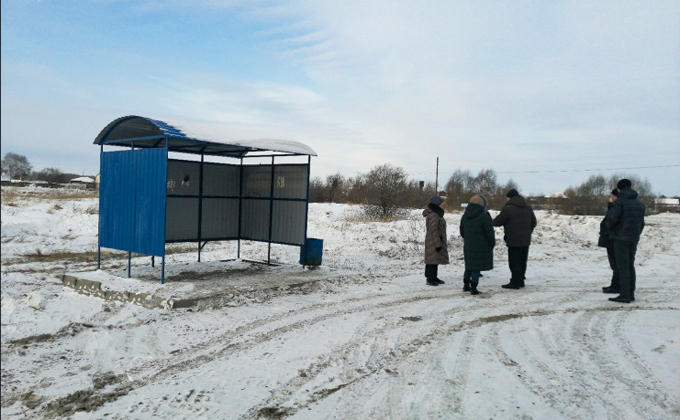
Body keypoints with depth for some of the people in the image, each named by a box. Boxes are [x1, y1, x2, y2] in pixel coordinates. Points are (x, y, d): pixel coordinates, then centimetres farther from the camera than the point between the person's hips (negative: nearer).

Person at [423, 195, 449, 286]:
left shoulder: (437, 214, 16)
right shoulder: (433, 215, -18)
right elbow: (433, 230, -22)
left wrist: (440, 242, 23)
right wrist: (437, 244, -22)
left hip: (438, 241, 10)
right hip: (433, 242, -10)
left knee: (436, 260, 14)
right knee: (433, 259, -7)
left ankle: (433, 277, 22)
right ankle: (429, 279, -3)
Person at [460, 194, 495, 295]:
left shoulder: (465, 216, 6)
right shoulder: (484, 216, -16)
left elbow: (462, 231, 15)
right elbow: (490, 232, -13)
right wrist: (492, 243, 2)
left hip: (468, 246, 6)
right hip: (481, 247, -6)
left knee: (469, 266, 18)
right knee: (477, 268, -1)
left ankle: (466, 285, 25)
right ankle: (473, 288, 2)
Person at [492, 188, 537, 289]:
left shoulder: (508, 208, -13)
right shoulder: (528, 208, 11)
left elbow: (497, 222, -10)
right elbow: (533, 223, 18)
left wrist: (492, 222, 12)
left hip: (513, 241, -7)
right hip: (526, 240, 7)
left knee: (514, 262, -1)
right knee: (523, 261, 14)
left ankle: (515, 282, 1)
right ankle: (521, 280, 20)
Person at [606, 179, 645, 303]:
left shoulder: (619, 202, -12)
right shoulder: (640, 204, 12)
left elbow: (612, 219, -21)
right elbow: (642, 223, 14)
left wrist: (609, 226, 1)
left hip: (621, 238, -7)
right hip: (634, 239, 7)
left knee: (623, 267, -5)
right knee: (630, 266, 14)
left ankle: (625, 295, -5)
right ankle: (631, 294, 17)